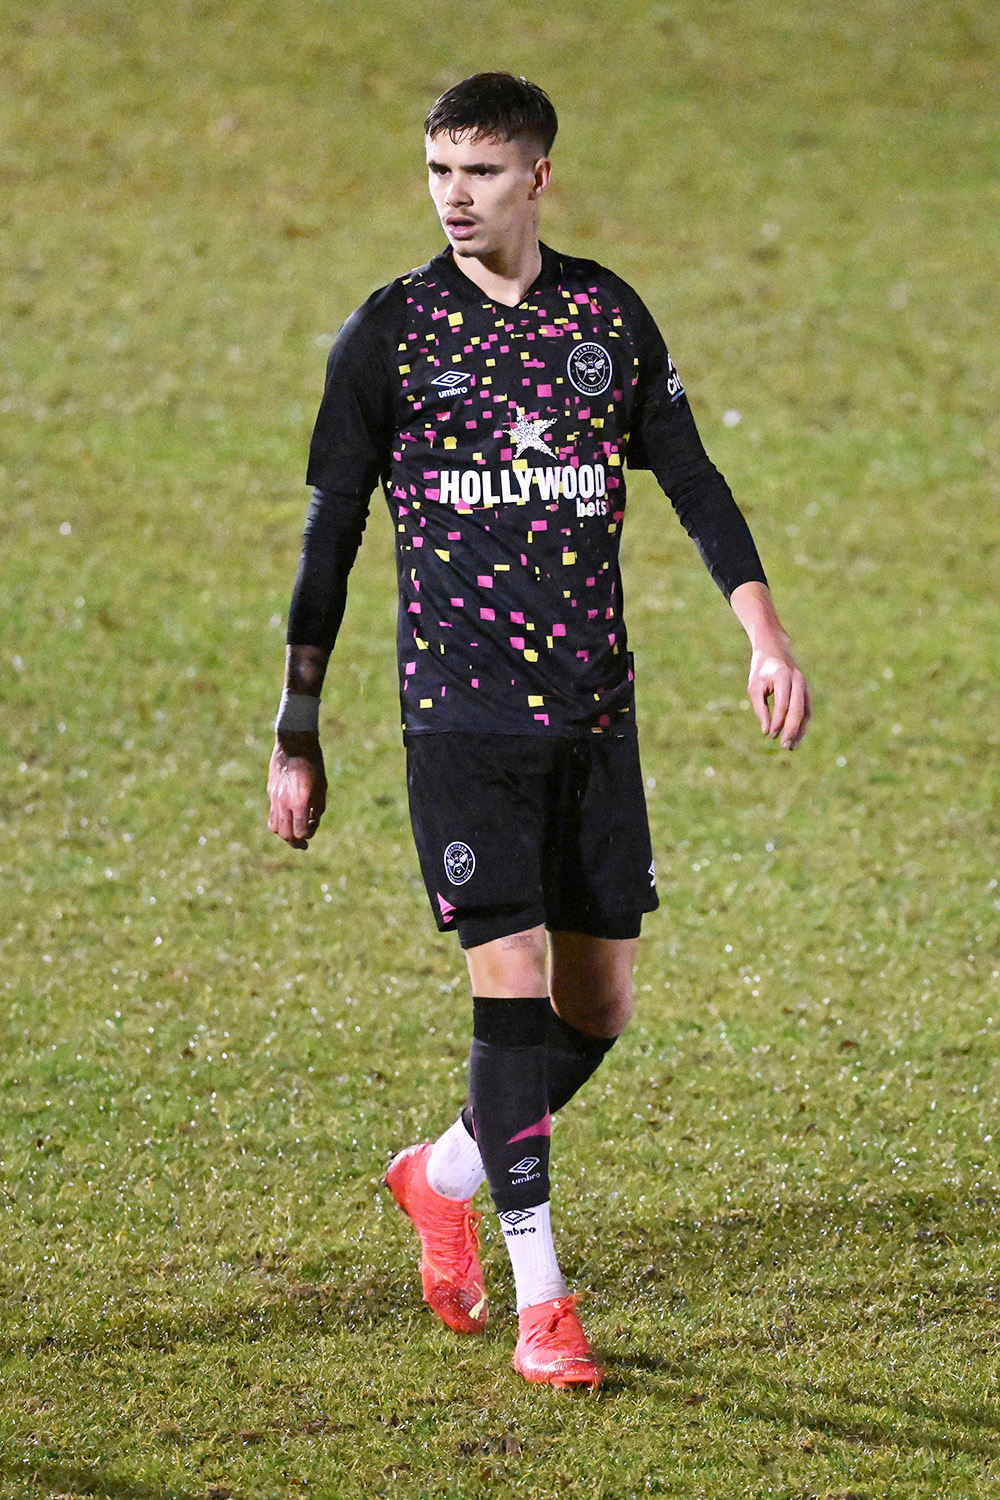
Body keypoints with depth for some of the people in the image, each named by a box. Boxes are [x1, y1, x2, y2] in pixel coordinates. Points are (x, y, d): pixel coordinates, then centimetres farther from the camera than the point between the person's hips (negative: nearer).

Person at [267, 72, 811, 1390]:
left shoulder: (609, 317, 8)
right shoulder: (392, 332, 0)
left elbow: (692, 482, 13)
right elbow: (331, 535, 3)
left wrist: (767, 638, 1)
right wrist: (297, 734, 2)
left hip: (595, 712, 4)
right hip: (461, 713, -4)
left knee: (600, 1006, 5)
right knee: (512, 985, -11)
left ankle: (446, 1177, 32)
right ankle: (540, 1303, -4)